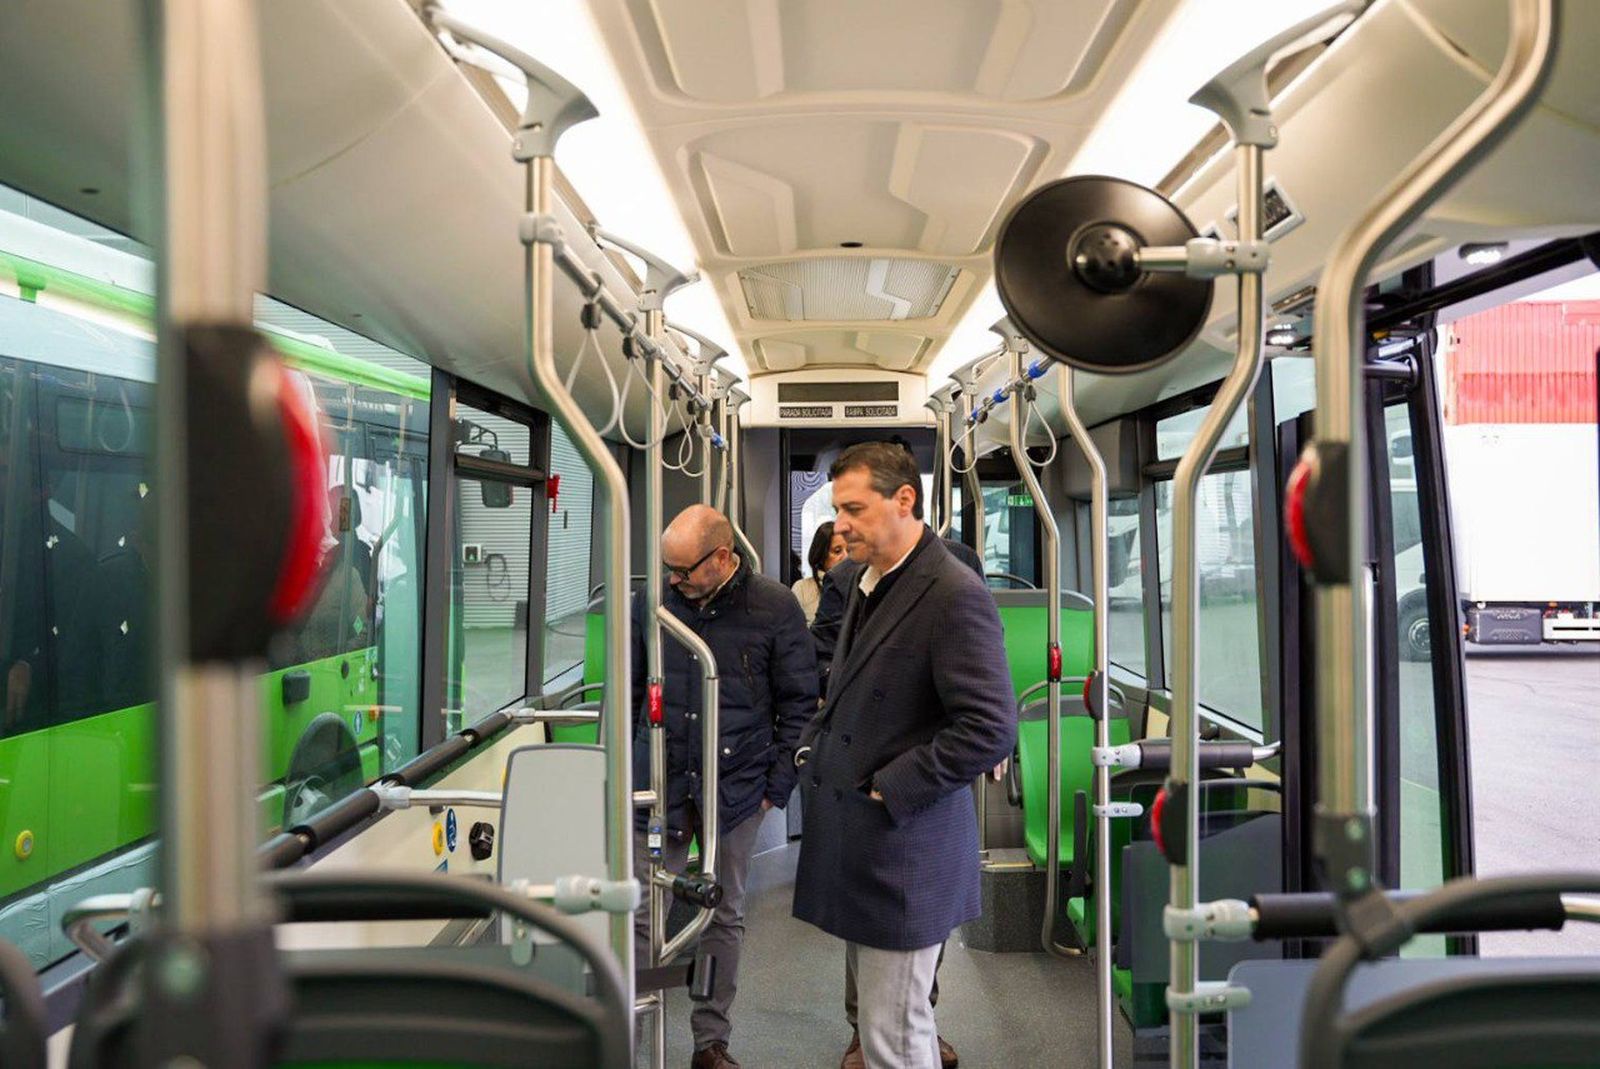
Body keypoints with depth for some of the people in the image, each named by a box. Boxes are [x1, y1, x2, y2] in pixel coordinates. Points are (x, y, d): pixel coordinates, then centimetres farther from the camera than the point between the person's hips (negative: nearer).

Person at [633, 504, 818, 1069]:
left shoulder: (775, 607, -8)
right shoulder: (652, 602, -2)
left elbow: (799, 703, -1)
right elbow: (626, 691, 9)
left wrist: (779, 784, -4)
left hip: (736, 787, -1)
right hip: (658, 783, 1)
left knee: (724, 918, 13)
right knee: (641, 912, 5)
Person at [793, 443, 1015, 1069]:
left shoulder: (954, 595, -18)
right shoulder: (871, 583, 12)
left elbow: (991, 729, -22)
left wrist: (888, 788, -17)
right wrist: (814, 748, 10)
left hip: (903, 852, -9)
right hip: (858, 842, 9)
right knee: (873, 1017, 21)